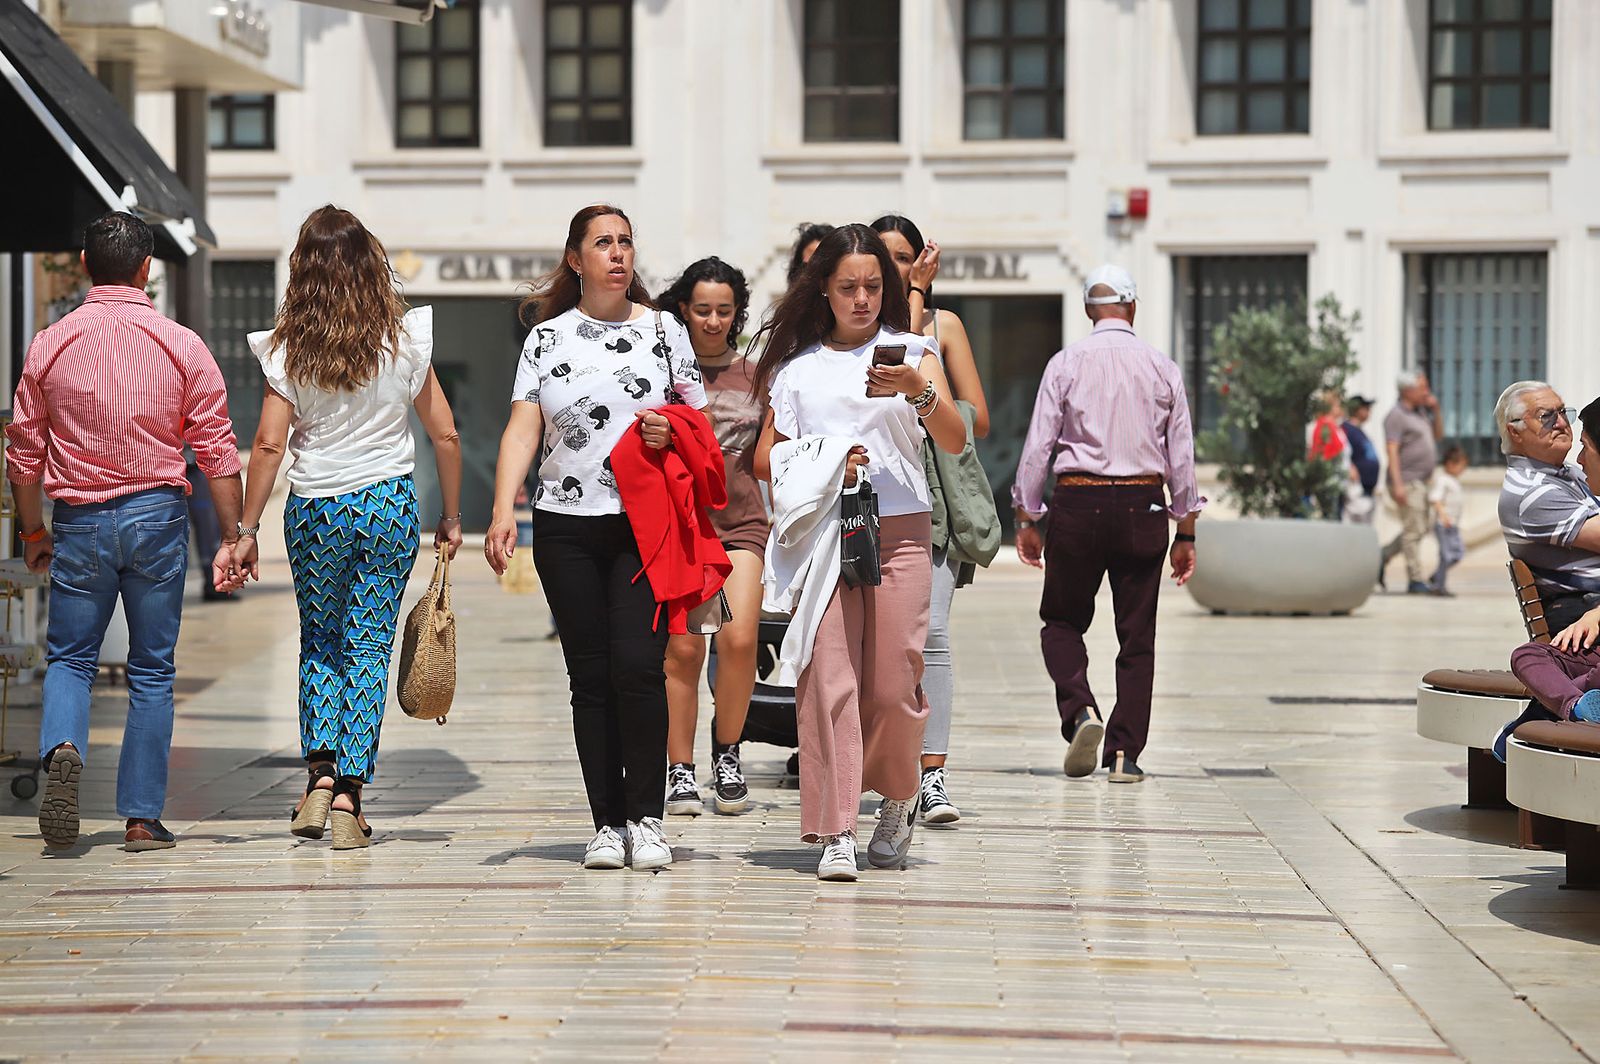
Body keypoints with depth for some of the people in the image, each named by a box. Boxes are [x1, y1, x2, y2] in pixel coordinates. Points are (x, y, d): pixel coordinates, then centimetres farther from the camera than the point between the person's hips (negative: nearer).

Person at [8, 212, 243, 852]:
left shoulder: (50, 345, 1)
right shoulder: (181, 346, -3)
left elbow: (24, 453, 6)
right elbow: (216, 449, -3)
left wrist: (32, 532, 18)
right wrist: (232, 535, 4)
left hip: (79, 522, 1)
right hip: (157, 516, -1)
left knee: (69, 659, 13)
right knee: (152, 671, 8)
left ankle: (62, 748, -18)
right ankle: (142, 818, 8)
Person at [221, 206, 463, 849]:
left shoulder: (289, 350, -6)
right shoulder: (406, 339, -3)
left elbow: (268, 447, -9)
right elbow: (445, 435, 0)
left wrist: (246, 531, -4)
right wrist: (451, 517, 11)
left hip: (314, 511, 0)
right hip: (389, 505, 0)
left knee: (319, 642, 18)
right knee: (368, 646, 6)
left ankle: (320, 774, 1)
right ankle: (349, 798, -1)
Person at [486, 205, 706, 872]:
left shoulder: (665, 331, 9)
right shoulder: (547, 338, 9)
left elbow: (701, 424, 13)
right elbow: (523, 427, 0)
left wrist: (674, 432, -11)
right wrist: (503, 509, -13)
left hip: (646, 524, -1)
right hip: (567, 528, 1)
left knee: (637, 664, -12)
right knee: (591, 675, 2)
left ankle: (645, 817, -1)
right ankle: (607, 823, 9)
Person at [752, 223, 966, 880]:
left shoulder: (912, 351, 11)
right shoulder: (797, 366, 15)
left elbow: (955, 442, -1)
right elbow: (765, 460, 13)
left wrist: (918, 391, -19)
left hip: (899, 531, 0)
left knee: (892, 685, -2)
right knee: (826, 677, -10)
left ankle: (899, 799, 24)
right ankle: (836, 831, -9)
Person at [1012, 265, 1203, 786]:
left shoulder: (1066, 363, 0)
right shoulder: (1162, 368, 5)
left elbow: (1038, 445, -1)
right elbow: (1182, 456, 6)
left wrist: (1027, 519, 6)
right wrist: (1186, 532, 12)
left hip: (1078, 505, -1)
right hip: (1142, 507, 1)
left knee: (1062, 622, 12)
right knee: (1137, 636, 7)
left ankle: (1080, 711, -13)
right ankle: (1125, 755, 6)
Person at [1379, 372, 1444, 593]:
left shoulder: (1420, 413, 16)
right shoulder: (1396, 416, -12)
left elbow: (1438, 435, 24)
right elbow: (1392, 451, -19)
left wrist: (1436, 410, 8)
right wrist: (1397, 485, -26)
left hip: (1421, 482, 9)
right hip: (1406, 481, -9)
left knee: (1420, 529, 13)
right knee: (1414, 531, -9)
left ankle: (1382, 557, 23)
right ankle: (1415, 581, -7)